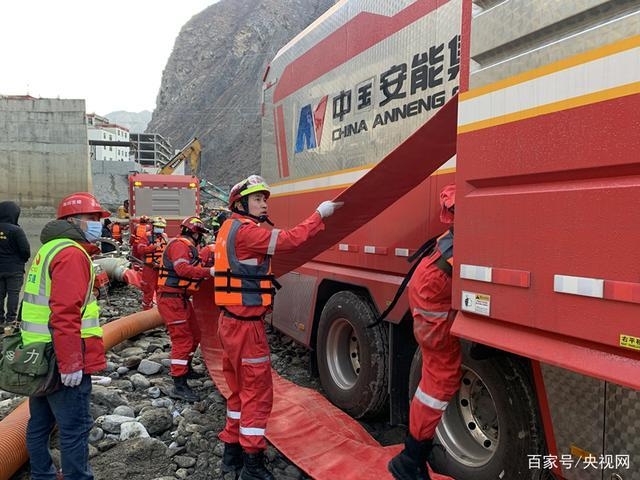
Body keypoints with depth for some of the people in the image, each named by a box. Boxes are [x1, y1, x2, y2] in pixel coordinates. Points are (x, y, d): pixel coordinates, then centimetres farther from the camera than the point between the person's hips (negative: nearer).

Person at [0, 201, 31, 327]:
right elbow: (25, 249, -16)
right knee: (13, 293, 2)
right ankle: (11, 318, 3)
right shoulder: (16, 230, -16)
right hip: (14, 269, -5)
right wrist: (23, 260, 4)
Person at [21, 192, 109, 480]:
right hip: (63, 362, -10)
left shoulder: (49, 249, 16)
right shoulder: (72, 254, -16)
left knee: (40, 423, 20)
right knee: (75, 428, -2)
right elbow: (66, 314, -25)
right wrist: (71, 363, -23)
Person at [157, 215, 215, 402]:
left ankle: (185, 368, 39)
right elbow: (182, 268, -29)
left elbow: (191, 270, 16)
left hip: (182, 299, 10)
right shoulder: (180, 245, -13)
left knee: (194, 335, 20)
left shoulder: (189, 247, 21)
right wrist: (209, 271, -31)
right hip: (171, 300, -10)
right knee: (182, 340, -10)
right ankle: (179, 386, -5)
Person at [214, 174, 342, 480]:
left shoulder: (230, 228, 14)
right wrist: (319, 214, -12)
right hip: (245, 325, -10)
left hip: (232, 321, 10)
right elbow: (290, 239, -22)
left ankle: (232, 452, 30)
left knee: (240, 390, 19)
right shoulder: (245, 230, -17)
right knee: (257, 392, 0)